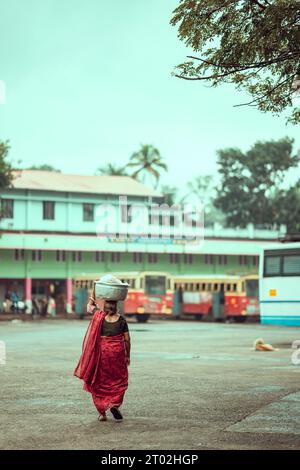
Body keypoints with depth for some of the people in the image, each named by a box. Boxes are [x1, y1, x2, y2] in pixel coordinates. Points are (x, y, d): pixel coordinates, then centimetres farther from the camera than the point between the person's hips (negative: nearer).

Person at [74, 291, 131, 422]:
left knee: (100, 381, 10)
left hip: (101, 351, 0)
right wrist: (127, 355, 13)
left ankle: (102, 412, 10)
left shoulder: (99, 316, -4)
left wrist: (94, 294, 28)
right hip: (117, 352, 0)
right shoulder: (121, 319, -2)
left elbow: (90, 307, 17)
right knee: (119, 380, 13)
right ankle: (114, 404, -9)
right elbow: (127, 339, 2)